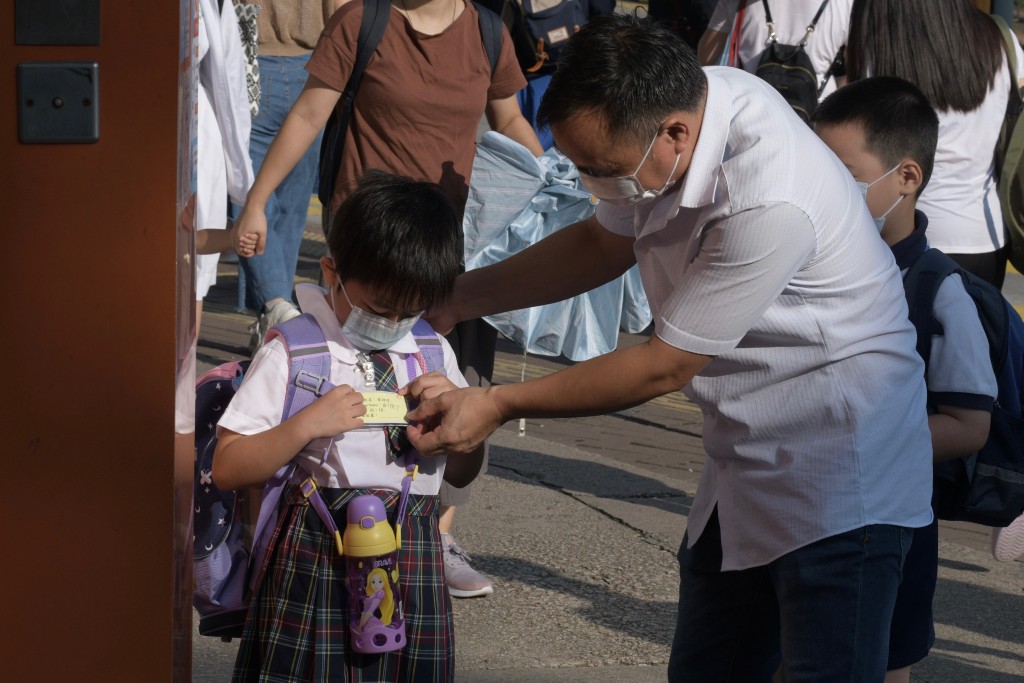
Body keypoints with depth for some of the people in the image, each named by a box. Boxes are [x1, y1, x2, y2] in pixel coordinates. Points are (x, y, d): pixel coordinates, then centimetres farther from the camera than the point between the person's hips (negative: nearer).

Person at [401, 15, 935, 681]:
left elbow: (665, 366, -21)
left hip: (837, 470, -9)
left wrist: (500, 405, -12)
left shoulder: (769, 204, -32)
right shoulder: (679, 97, -6)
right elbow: (607, 241, 14)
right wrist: (457, 296, 6)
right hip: (747, 462, 9)